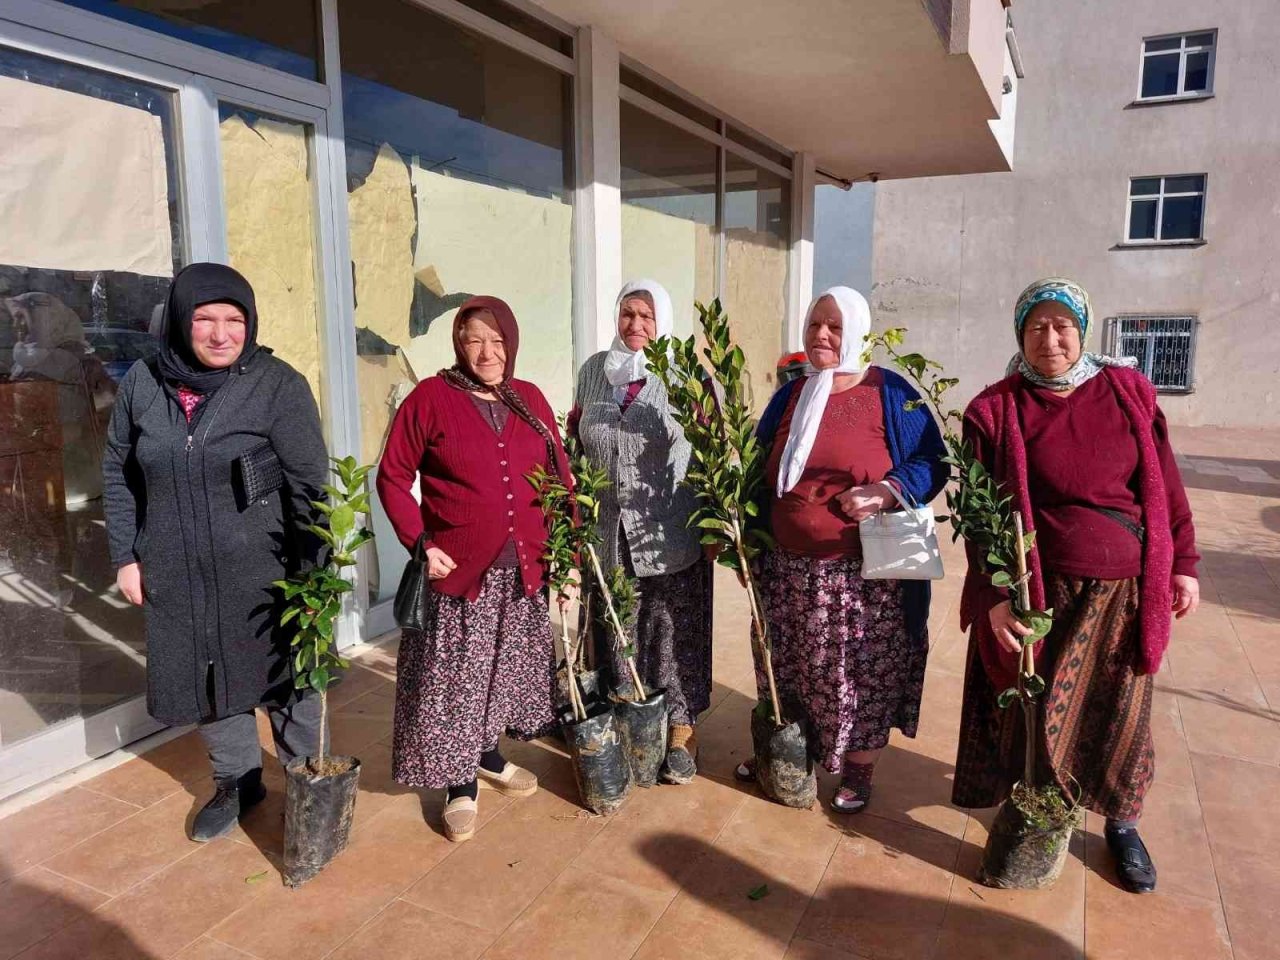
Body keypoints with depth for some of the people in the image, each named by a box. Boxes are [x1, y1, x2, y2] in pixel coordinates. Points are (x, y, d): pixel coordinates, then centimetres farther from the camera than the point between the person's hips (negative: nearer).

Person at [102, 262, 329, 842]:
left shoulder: (277, 384, -11)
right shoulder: (142, 383, 2)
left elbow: (307, 482, -12)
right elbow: (118, 473, 11)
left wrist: (310, 571, -14)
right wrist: (126, 556, 7)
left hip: (264, 573, -4)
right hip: (177, 576, 4)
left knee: (283, 679, 9)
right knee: (206, 683, 17)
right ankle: (237, 782, 39)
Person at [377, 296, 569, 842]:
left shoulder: (530, 400, 7)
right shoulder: (431, 397, -6)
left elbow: (559, 477, 8)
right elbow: (393, 476, -3)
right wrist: (420, 543, -13)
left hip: (522, 569, 4)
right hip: (458, 568, -4)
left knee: (505, 667, 17)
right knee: (455, 678, 3)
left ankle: (490, 757, 39)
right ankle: (460, 786, 21)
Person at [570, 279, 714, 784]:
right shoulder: (593, 370, 9)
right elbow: (577, 444, 18)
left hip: (670, 536, -3)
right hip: (609, 533, 4)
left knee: (675, 632, 5)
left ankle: (681, 729, 22)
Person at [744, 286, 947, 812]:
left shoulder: (892, 394, -4)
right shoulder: (789, 396, 9)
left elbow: (931, 465, -4)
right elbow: (761, 474, 14)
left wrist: (883, 493, -21)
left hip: (866, 575, -4)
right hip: (790, 570, 4)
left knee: (862, 672, 6)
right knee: (788, 668, 15)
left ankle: (858, 772, 27)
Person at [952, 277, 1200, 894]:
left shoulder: (1128, 392, 4)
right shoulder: (995, 410, -4)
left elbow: (1165, 484, 9)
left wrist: (1183, 563, 7)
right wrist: (993, 598, -11)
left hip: (1126, 593, 2)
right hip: (1041, 592, -2)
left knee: (1120, 716, 10)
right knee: (1035, 714, 7)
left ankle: (1121, 823, 33)